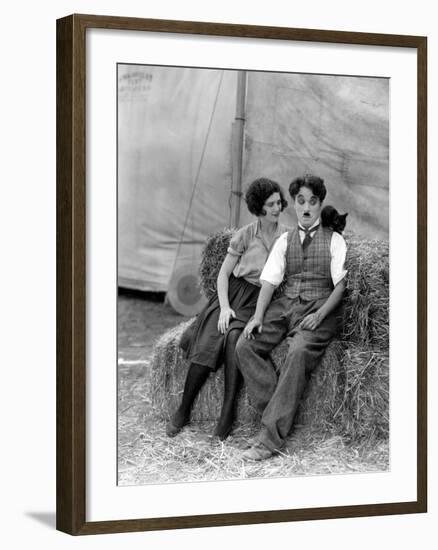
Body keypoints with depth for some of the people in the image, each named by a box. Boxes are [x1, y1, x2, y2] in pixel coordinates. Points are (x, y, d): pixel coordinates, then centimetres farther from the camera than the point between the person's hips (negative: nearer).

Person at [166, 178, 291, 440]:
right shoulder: (245, 235, 3)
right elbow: (224, 274, 4)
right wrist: (224, 307, -11)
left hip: (260, 301, -1)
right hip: (234, 292, 1)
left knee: (234, 337, -32)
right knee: (208, 341, -25)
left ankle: (227, 414, -31)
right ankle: (183, 411, -16)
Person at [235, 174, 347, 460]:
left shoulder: (334, 240, 7)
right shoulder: (285, 241, 17)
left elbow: (341, 284, -2)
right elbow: (269, 281, 10)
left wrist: (319, 315, -17)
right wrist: (258, 316, -7)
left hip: (320, 308, -5)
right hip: (285, 305, 5)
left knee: (299, 353, -33)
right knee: (245, 345, -21)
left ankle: (270, 438, -35)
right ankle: (277, 413, -20)